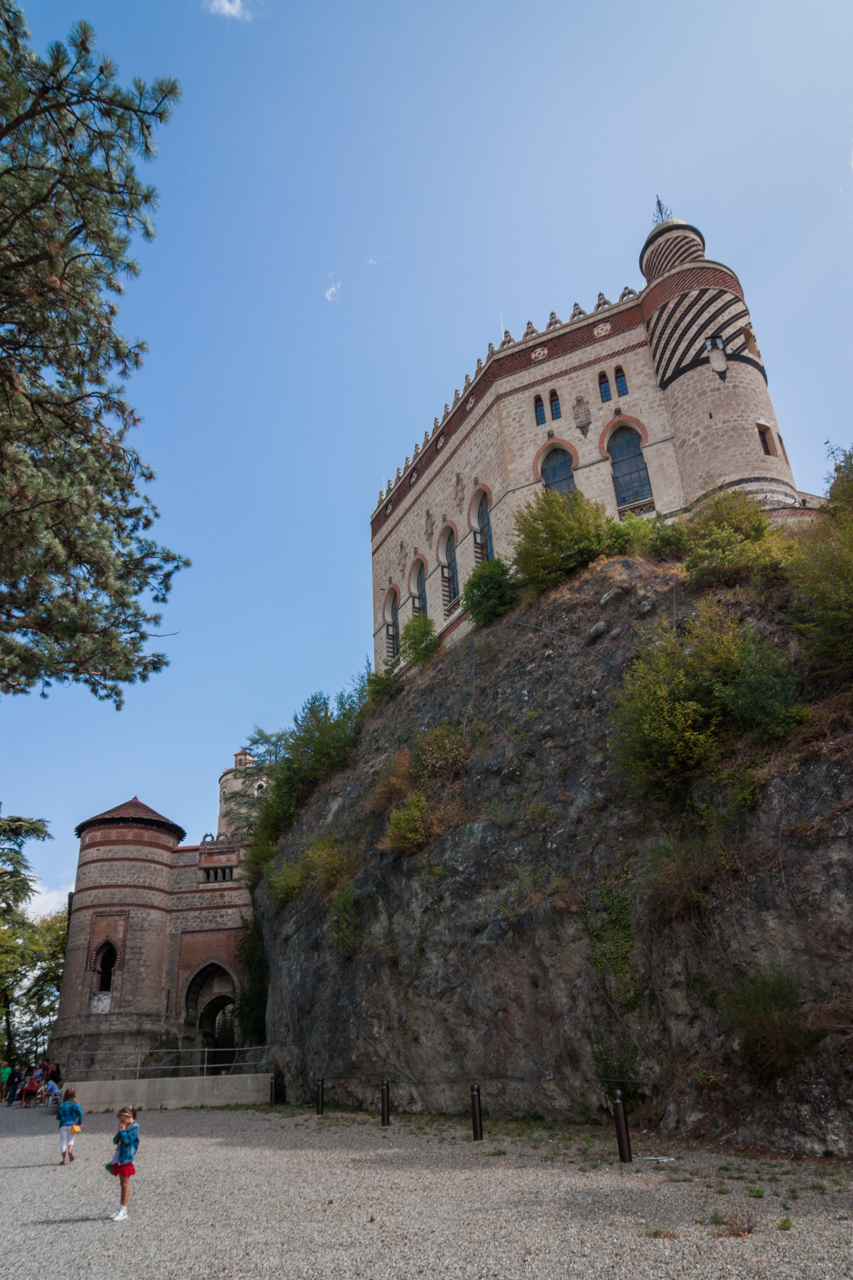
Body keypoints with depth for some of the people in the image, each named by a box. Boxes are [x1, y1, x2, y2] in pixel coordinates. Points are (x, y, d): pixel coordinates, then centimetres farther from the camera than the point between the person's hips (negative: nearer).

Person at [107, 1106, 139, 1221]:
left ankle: (123, 1211, 2)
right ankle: (121, 1208, 20)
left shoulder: (134, 1127, -11)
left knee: (125, 1183, -3)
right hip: (119, 1158, 8)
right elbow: (116, 1140, 10)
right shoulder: (125, 1127, 14)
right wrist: (120, 1131, -5)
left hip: (127, 1158, -8)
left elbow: (127, 1140, -22)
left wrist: (122, 1130, -11)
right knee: (122, 1183, 14)